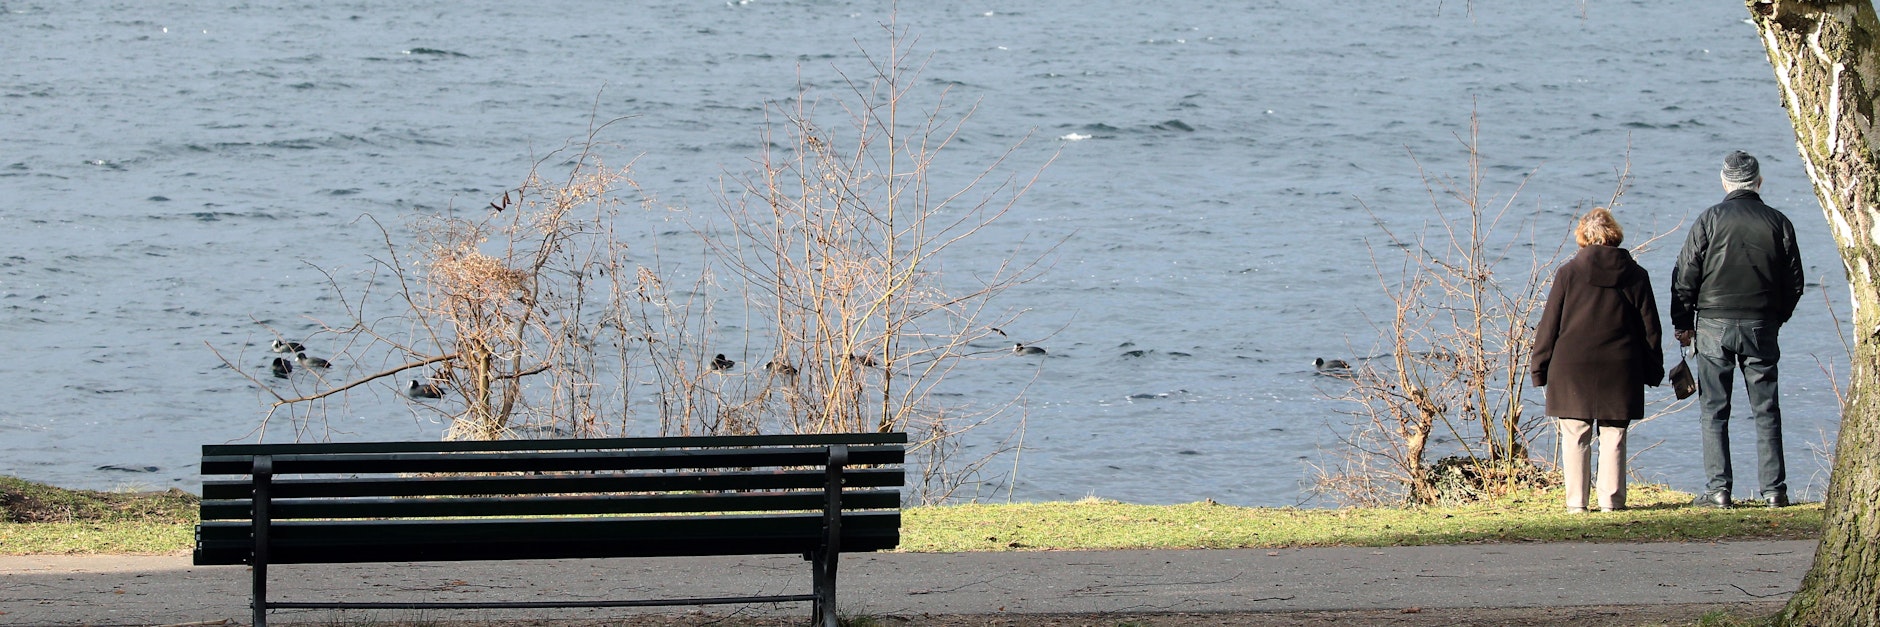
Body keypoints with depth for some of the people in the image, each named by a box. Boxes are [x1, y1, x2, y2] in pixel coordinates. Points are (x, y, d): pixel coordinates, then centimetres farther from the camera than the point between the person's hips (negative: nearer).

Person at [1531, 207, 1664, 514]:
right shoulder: (1636, 276, 3)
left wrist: (1539, 367, 6)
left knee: (1575, 438, 3)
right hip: (1620, 371, 1)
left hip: (1573, 367, -1)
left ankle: (1576, 500, 1)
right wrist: (1653, 370, 16)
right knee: (1613, 437, 6)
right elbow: (1650, 329, 8)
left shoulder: (1568, 273, -3)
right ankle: (1611, 500, 5)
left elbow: (1549, 325, -1)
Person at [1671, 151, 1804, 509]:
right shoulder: (1778, 223, 2)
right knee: (1766, 410, 7)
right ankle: (1774, 490, 3)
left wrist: (1683, 323, 6)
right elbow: (1794, 282, 8)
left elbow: (1685, 276, -4)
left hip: (1714, 323, -2)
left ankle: (1719, 489, -3)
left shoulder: (1711, 219, -3)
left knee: (1713, 410, 2)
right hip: (1761, 326, 2)